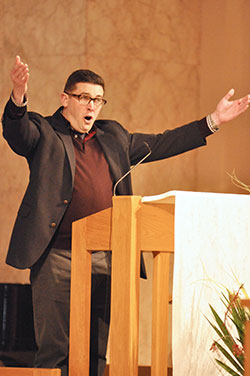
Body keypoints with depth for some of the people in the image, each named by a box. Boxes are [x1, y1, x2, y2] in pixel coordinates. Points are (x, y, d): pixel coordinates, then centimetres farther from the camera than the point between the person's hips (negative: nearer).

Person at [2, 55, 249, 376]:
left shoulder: (113, 137, 21)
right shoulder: (43, 132, 4)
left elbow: (160, 144, 25)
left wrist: (213, 121, 21)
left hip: (104, 262, 5)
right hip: (57, 258, -5)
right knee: (55, 350, -6)